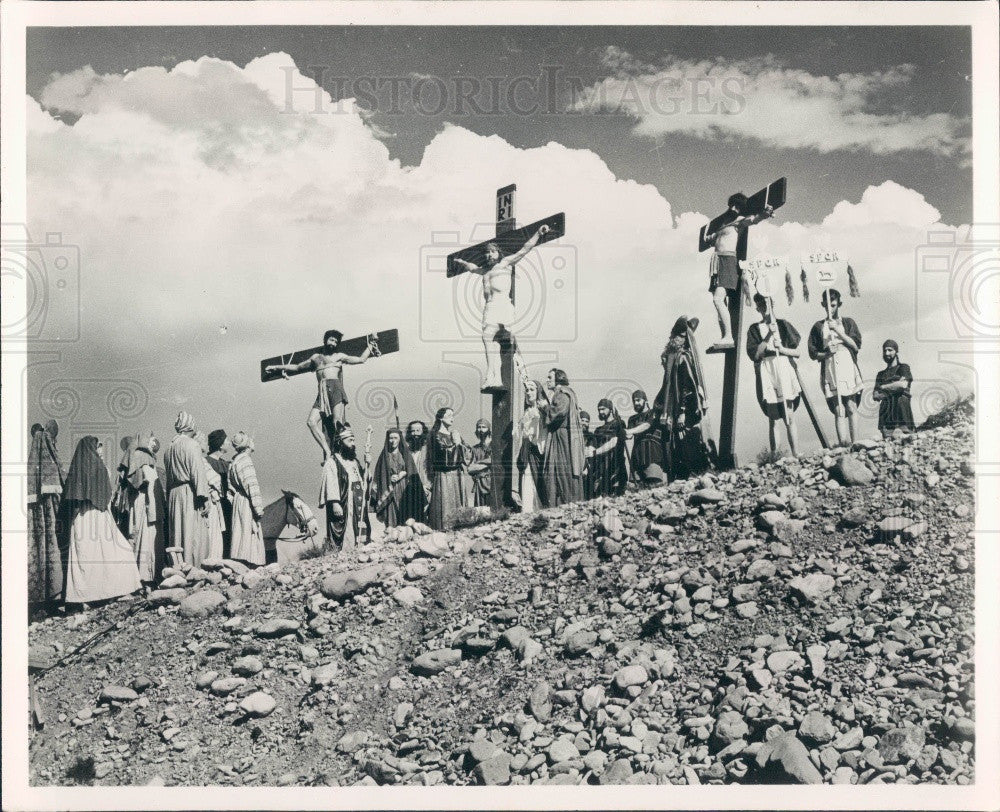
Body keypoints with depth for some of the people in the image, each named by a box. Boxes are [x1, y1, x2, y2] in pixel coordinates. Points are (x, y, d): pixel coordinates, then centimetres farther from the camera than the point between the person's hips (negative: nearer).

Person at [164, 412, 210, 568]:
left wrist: (170, 498, 21)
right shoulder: (190, 445, -9)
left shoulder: (169, 447, 17)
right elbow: (198, 471, -16)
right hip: (189, 494, -8)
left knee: (177, 535, 11)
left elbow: (169, 474, 19)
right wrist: (203, 497, -18)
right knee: (192, 536, -7)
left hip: (173, 494, 8)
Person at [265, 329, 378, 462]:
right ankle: (327, 451, -22)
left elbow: (361, 359, 15)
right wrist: (277, 367, 43)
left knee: (337, 422, -20)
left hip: (336, 390, -3)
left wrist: (370, 345, 12)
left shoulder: (339, 356, 20)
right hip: (322, 394, 3)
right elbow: (297, 367, 40)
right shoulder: (316, 358, 29)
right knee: (311, 422, -19)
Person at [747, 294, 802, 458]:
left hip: (784, 369, 0)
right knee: (772, 420, -1)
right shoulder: (754, 329, 10)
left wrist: (782, 348, -9)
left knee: (789, 417, -6)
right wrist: (768, 336, -9)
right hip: (766, 373, 0)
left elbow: (797, 352, 9)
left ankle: (796, 455, -6)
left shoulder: (782, 325, 11)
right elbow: (755, 354, -3)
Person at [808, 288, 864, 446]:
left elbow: (856, 345, 1)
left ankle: (855, 443, -2)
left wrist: (838, 330, -6)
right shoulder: (818, 327, 13)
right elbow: (813, 353, 11)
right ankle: (842, 445, -11)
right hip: (829, 372, 0)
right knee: (839, 410, -6)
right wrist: (826, 353, -9)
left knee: (851, 408, -4)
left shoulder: (848, 323, 14)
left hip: (848, 369, 0)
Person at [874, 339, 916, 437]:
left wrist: (883, 387, 1)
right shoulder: (881, 374, 28)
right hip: (886, 413, 3)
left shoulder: (903, 368, 13)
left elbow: (903, 385, -11)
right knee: (887, 440, -19)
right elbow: (875, 395, 17)